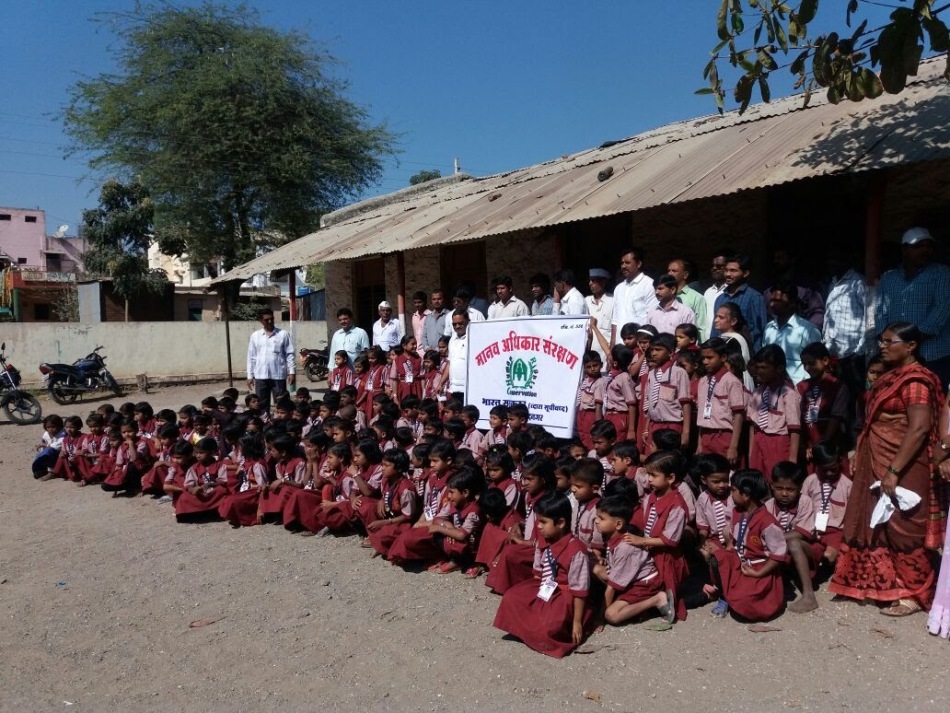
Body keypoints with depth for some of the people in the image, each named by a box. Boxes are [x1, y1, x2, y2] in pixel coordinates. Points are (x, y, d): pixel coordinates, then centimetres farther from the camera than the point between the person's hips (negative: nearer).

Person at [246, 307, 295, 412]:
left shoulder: (283, 334, 1)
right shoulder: (255, 336, 8)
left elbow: (290, 354, 0)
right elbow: (251, 357, 9)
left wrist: (292, 372, -6)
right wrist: (250, 375, 6)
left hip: (279, 375, -2)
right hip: (260, 376, 2)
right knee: (262, 405, 7)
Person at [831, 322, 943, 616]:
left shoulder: (915, 380, -17)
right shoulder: (891, 376, 12)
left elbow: (919, 429, -24)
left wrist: (893, 471, -26)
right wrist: (860, 454, 16)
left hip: (901, 468, -9)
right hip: (877, 464, 9)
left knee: (902, 529, 1)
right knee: (878, 525, 15)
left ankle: (913, 594, 15)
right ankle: (884, 586, 27)